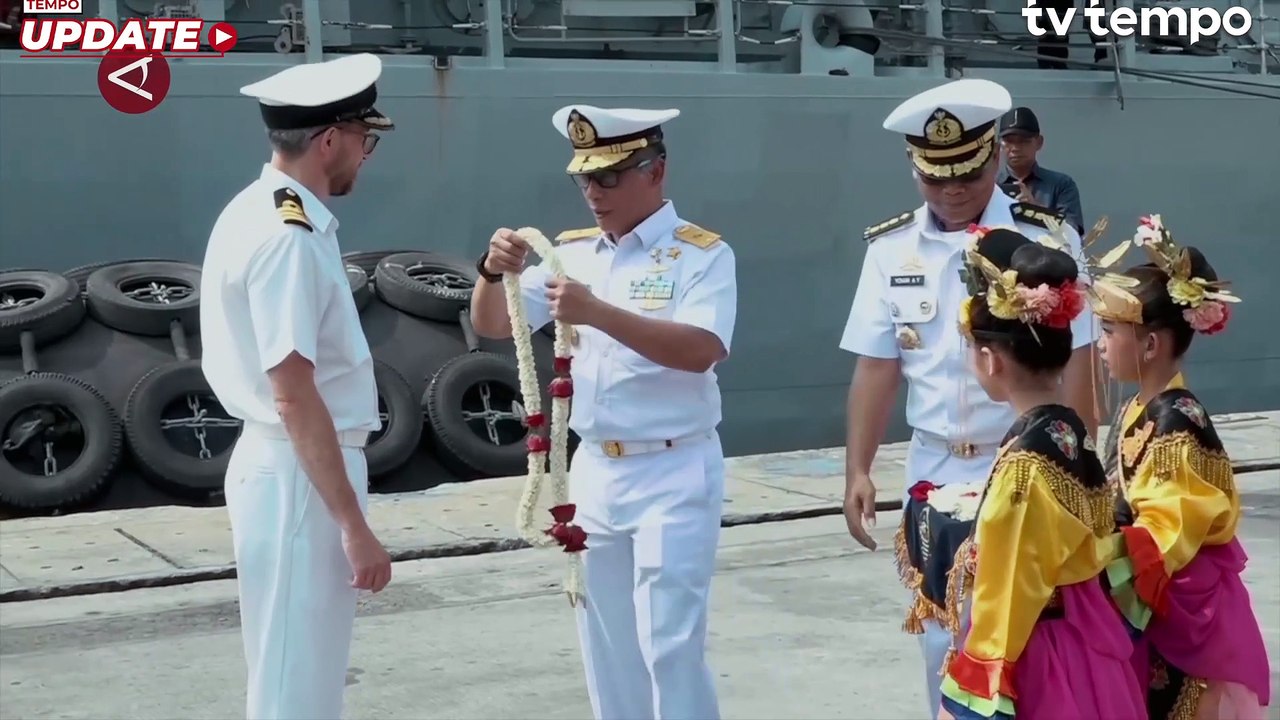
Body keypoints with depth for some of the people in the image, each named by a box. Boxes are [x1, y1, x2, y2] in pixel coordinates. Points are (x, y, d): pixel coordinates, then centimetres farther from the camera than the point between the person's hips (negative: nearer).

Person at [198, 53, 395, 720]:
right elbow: (294, 395, -23)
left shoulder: (259, 214, 11)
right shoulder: (287, 238, -20)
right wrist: (354, 525, -21)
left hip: (285, 467, 10)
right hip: (298, 478, -10)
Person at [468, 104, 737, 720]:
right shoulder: (573, 252, 8)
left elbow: (700, 351, -23)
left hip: (673, 474, -6)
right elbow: (491, 326, 6)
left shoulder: (701, 255, -8)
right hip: (593, 472, 6)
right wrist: (494, 272, -15)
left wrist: (597, 313, -32)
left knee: (670, 645, -4)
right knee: (607, 646, 14)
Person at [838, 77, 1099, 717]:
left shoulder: (1048, 240, -7)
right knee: (942, 635, 12)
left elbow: (1075, 363, -5)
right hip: (933, 467, 3)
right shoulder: (890, 249, 0)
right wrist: (857, 471, -1)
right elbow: (877, 367, 3)